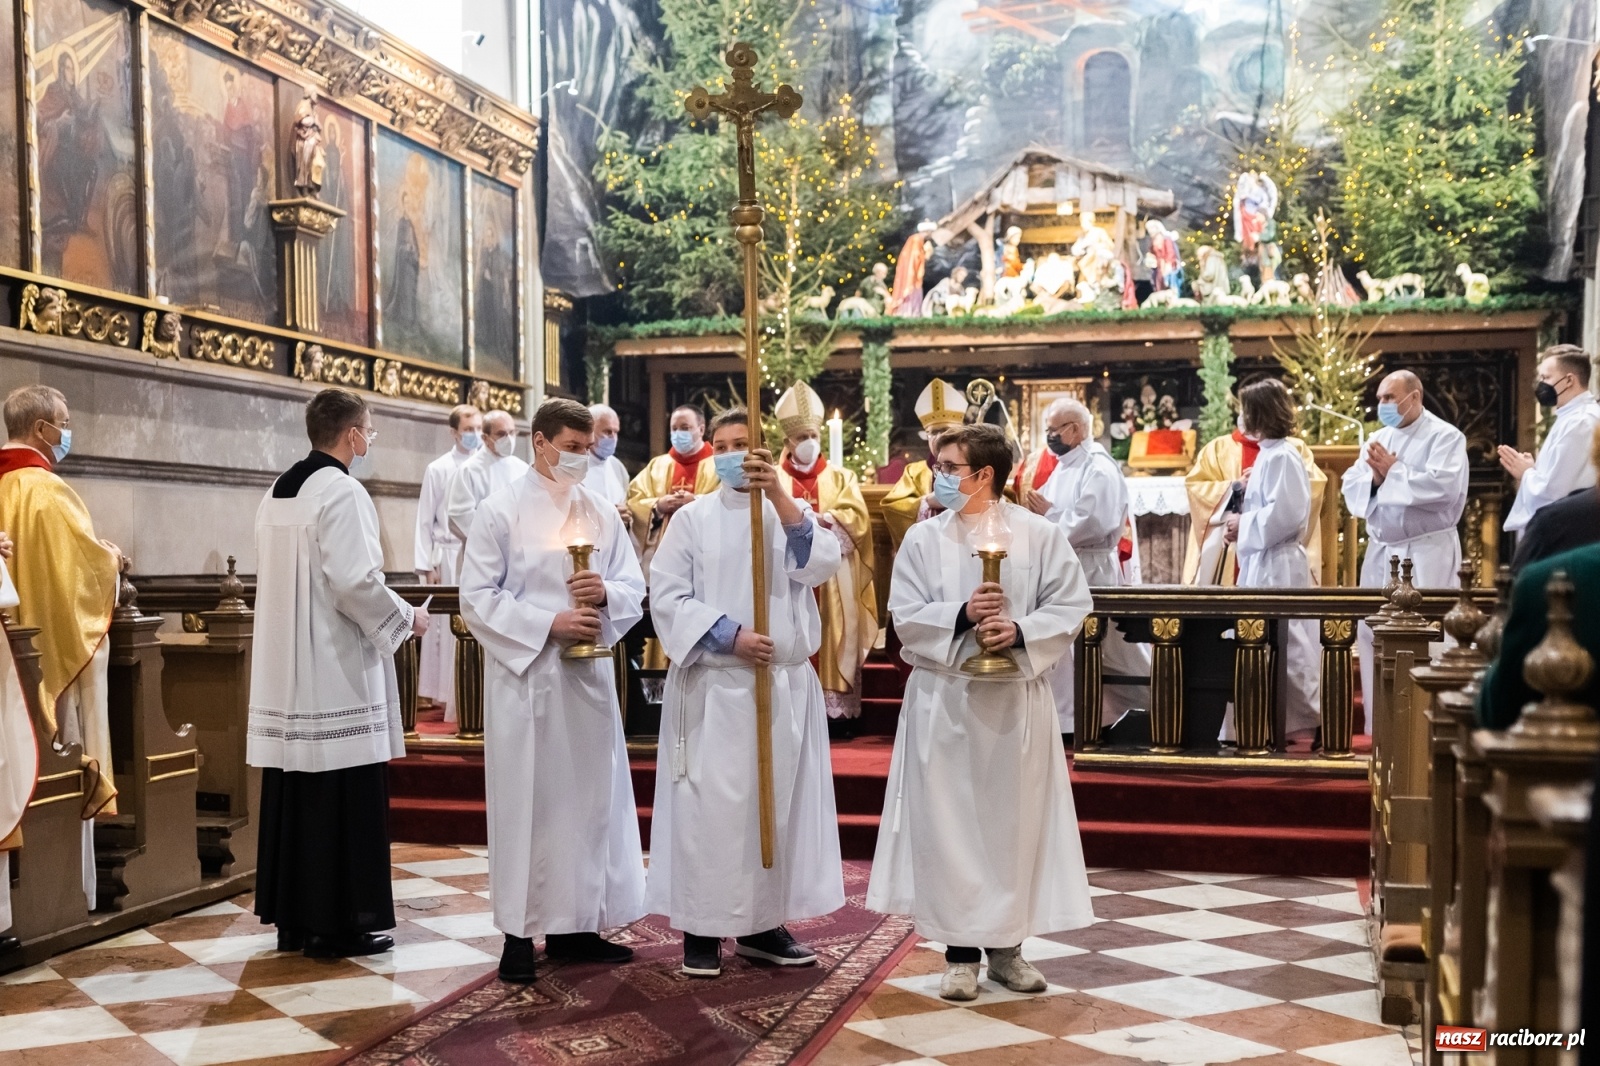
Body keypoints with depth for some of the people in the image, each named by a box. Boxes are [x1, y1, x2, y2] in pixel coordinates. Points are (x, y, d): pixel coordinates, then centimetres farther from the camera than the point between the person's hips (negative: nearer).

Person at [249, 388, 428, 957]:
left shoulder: (278, 493, 14)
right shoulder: (342, 492, -13)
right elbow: (357, 581, -22)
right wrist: (406, 617, -6)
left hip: (287, 671, 9)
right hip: (337, 671, -9)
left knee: (296, 796, 13)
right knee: (344, 799, -2)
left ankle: (293, 917, 20)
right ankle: (340, 924, 3)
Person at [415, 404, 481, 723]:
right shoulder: (438, 469, 3)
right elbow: (425, 521, 3)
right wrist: (426, 565, -3)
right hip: (449, 556, -2)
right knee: (450, 628, -3)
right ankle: (451, 700, 1)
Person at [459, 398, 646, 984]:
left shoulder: (603, 513, 9)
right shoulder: (501, 511, -3)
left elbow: (634, 586, 9)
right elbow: (477, 597, -8)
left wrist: (605, 593, -13)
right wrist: (549, 623, -16)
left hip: (589, 673, 5)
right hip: (524, 674, -4)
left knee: (590, 796, 8)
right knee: (525, 801, 0)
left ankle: (575, 924, 19)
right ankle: (519, 932, 9)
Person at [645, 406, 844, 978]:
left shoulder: (792, 513, 7)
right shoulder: (692, 518, 3)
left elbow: (821, 563, -13)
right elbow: (667, 596, -3)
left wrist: (777, 493, -24)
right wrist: (728, 636, -15)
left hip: (785, 683, 2)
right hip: (712, 685, -2)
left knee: (779, 800, 6)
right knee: (710, 803, -3)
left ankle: (763, 923, 18)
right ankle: (702, 926, 7)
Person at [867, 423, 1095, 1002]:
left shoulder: (1041, 535, 0)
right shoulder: (924, 538, 2)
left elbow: (1070, 607, -3)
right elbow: (906, 615, -4)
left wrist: (1020, 631, -20)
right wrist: (962, 615, -20)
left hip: (1018, 700, 0)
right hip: (944, 701, 0)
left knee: (1016, 821, 7)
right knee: (949, 823, 2)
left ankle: (1006, 945, 21)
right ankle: (960, 952, 14)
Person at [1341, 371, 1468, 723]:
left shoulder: (1446, 437, -6)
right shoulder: (1378, 438, 13)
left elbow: (1443, 487, -22)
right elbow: (1350, 487, 9)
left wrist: (1393, 471, -15)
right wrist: (1374, 476, -12)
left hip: (1426, 552, -7)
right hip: (1380, 551, 7)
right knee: (1373, 633, 8)